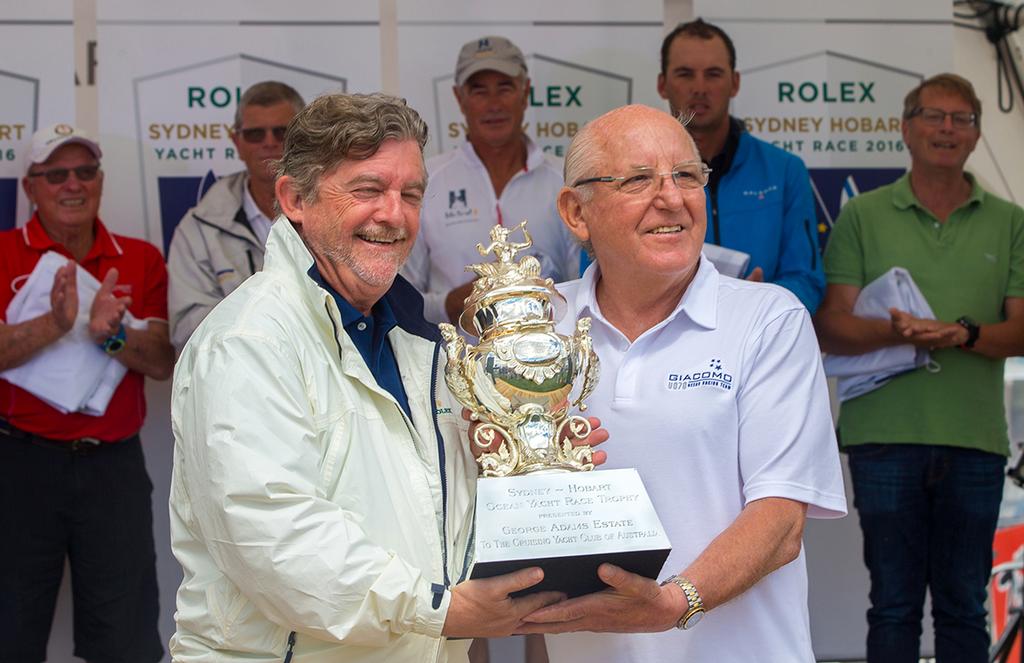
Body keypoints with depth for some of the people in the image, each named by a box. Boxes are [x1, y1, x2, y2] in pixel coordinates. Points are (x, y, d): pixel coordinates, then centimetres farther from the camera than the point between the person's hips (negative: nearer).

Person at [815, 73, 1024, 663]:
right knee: (894, 604, 4)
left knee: (964, 607, 7)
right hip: (886, 433, -1)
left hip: (974, 438, 1)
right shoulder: (862, 217, 7)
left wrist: (962, 334, -16)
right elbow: (832, 328, 0)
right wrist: (894, 332, -20)